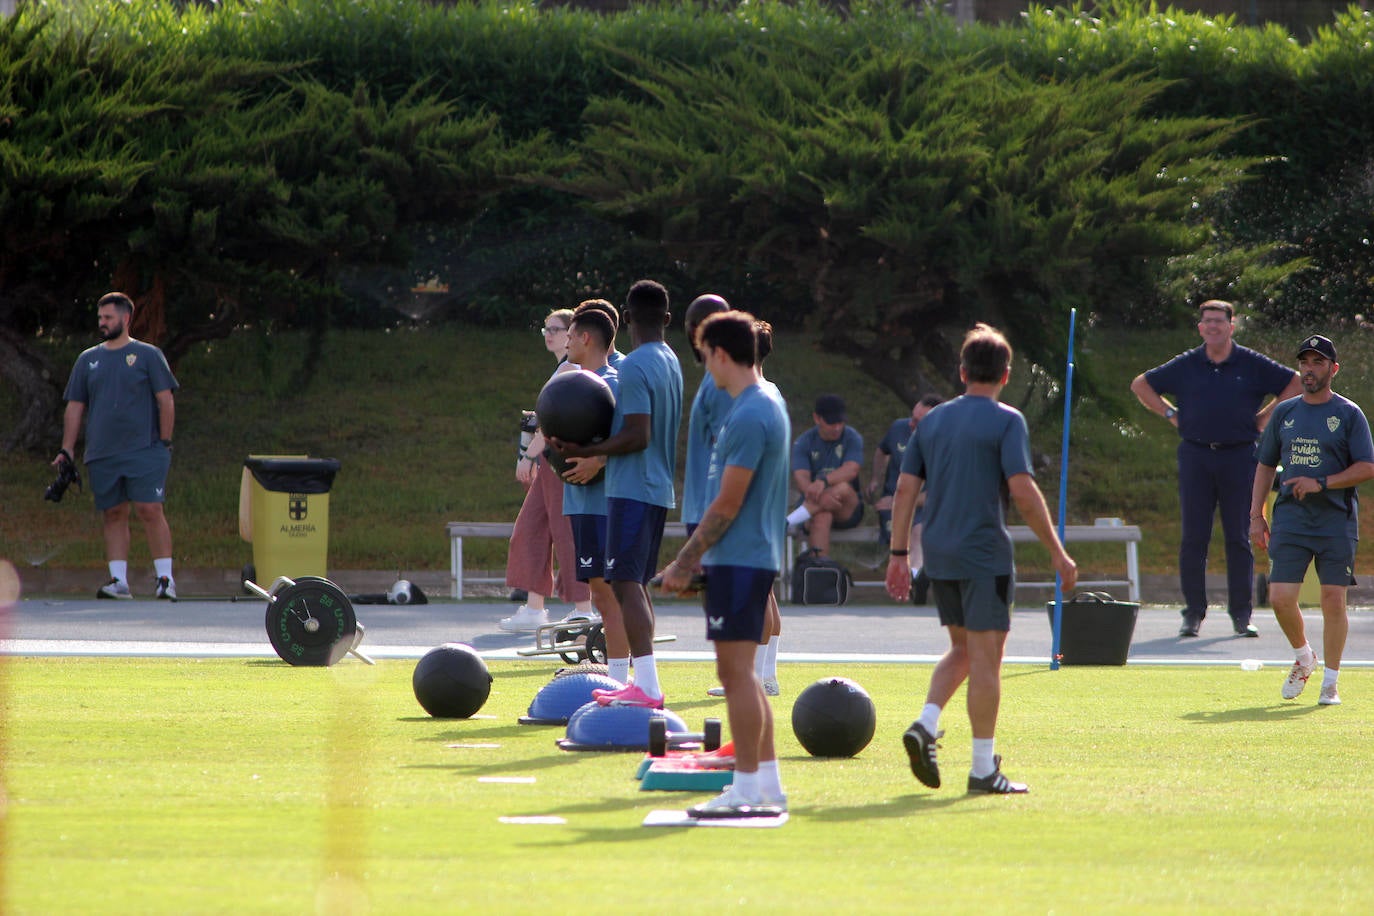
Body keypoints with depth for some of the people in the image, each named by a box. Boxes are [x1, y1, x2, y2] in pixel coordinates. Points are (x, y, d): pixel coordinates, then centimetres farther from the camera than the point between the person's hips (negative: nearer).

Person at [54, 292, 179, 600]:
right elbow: (75, 408, 16)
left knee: (150, 510, -11)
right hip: (101, 456, 4)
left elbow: (165, 401, 2)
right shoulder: (88, 360, 14)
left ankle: (165, 577, -9)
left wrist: (164, 442, -4)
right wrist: (67, 450, 9)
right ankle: (119, 580, 3)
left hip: (144, 452, -4)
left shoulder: (148, 355, 4)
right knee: (113, 515, 3)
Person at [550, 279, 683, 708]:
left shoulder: (634, 367, -16)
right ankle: (643, 683, 16)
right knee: (637, 584, 14)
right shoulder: (671, 363, 14)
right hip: (660, 488, 10)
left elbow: (637, 436, -22)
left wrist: (585, 451, -17)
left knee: (627, 583, -11)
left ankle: (647, 688, -17)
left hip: (632, 489, -10)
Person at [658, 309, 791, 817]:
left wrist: (685, 562, -11)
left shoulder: (748, 417, -17)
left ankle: (747, 788, -6)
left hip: (738, 561, -10)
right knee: (741, 674, 14)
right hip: (753, 559, 10)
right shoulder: (767, 405, 15)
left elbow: (727, 505, -17)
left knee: (736, 671, -7)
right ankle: (768, 784, 16)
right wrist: (695, 559, 22)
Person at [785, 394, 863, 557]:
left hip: (847, 510, 0)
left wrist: (823, 481, -37)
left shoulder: (851, 438, 2)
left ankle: (783, 524, -41)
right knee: (821, 518, -36)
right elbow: (800, 477, -13)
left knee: (842, 487, -34)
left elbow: (851, 470, -16)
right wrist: (821, 497, -36)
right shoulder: (804, 442, 3)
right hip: (814, 506, 0)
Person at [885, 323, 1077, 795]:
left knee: (962, 648, 20)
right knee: (985, 656, -1)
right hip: (984, 552, -6)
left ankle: (925, 725, -1)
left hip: (939, 555, 6)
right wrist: (1058, 553, -10)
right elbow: (1023, 491, -15)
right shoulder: (1006, 421, -7)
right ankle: (984, 769, 1)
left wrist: (898, 554, 12)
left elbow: (905, 488, 8)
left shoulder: (933, 420, 10)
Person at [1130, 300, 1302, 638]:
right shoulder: (1185, 365, 8)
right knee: (1193, 537, -1)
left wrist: (1265, 416, 4)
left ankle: (1242, 614, 5)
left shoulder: (1253, 365, 4)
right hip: (1195, 456, 1)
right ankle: (1193, 613, 3)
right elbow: (1140, 385, 18)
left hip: (1239, 456, -1)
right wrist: (1170, 414, 9)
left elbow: (1297, 384, 9)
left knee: (1239, 537, 0)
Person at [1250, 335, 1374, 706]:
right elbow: (1265, 464, 18)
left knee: (1333, 600, -4)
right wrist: (1256, 515, 10)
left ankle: (1330, 681, 7)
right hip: (1290, 519, 3)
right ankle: (1303, 658, 20)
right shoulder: (1285, 412, 12)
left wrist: (1321, 484, -15)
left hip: (1336, 522, -3)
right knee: (1280, 598, -6)